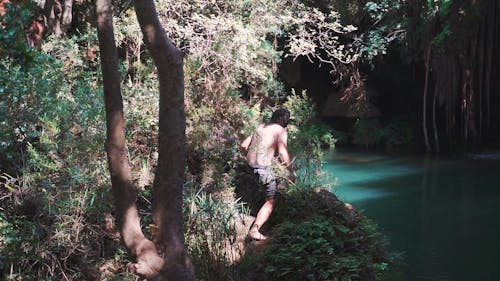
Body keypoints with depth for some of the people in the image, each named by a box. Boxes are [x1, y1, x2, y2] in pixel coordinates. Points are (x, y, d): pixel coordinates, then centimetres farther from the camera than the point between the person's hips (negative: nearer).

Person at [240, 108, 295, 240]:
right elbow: (282, 152, -16)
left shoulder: (261, 127, 16)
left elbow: (244, 145, 16)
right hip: (263, 168, -7)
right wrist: (291, 172, -8)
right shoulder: (281, 130, -3)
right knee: (271, 201, 0)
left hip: (249, 166, 8)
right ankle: (254, 230, -12)